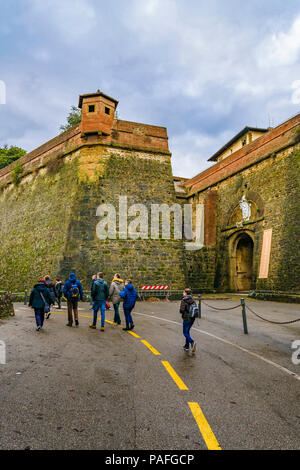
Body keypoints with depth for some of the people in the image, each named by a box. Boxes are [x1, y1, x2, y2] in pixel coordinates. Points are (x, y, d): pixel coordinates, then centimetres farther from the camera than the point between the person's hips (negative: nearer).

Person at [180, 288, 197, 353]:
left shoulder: (184, 300, -15)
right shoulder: (192, 300, 3)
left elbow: (181, 310, -20)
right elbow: (195, 308, 5)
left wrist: (182, 312, 2)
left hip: (186, 319, -6)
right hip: (192, 318, 7)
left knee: (185, 333, 4)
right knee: (187, 331, 20)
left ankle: (192, 342, -19)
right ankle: (187, 346, 23)